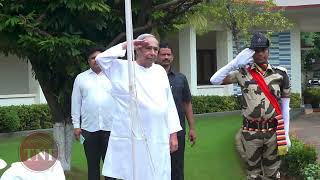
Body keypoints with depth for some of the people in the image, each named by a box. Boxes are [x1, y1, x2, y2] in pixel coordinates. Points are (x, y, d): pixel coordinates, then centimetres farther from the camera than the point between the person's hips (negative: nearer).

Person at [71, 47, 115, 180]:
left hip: (111, 127, -1)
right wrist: (76, 125, 4)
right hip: (89, 128, 1)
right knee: (92, 163, 8)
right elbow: (76, 102, 8)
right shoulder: (81, 78, 9)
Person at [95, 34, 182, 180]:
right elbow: (101, 58, -14)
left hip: (159, 139, 4)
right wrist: (125, 45, -9)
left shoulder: (160, 71, 14)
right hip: (132, 139, -4)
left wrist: (173, 133, 10)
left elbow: (169, 103, 14)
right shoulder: (123, 68, 2)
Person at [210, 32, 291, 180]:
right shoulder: (243, 73, -1)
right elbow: (214, 80, -6)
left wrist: (286, 133, 2)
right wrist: (235, 62, -11)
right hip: (250, 132, 0)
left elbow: (285, 105, 5)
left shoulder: (280, 74, 1)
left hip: (273, 131, 1)